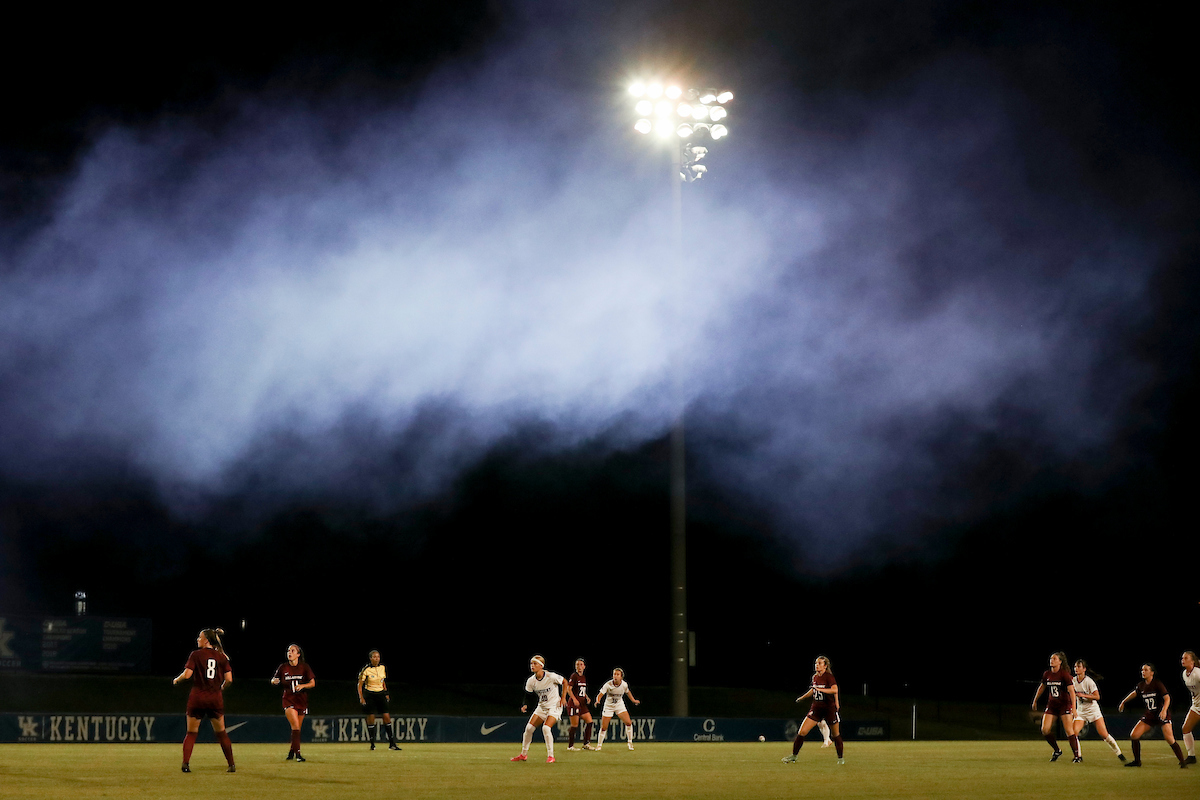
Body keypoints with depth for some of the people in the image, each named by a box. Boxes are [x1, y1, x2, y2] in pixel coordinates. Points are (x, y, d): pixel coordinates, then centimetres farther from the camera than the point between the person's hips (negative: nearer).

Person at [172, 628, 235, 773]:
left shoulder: (196, 655, -5)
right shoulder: (221, 657, 3)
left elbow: (187, 674, -13)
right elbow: (229, 679, -1)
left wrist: (176, 680, 7)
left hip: (197, 697, -2)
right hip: (215, 698, 2)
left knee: (191, 733, 8)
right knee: (221, 733, 15)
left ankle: (186, 763, -7)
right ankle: (231, 765, 13)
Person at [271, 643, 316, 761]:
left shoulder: (304, 667, -3)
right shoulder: (283, 667, -2)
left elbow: (312, 683, -2)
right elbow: (274, 680, 10)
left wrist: (302, 686, -20)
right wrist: (274, 681, -14)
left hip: (302, 701, 2)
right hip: (288, 700, -2)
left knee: (297, 729, 9)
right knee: (295, 726, -18)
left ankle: (292, 751, 31)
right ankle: (297, 754, -19)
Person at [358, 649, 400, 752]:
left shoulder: (382, 668, 4)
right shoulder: (366, 670, -11)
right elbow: (360, 685, -6)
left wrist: (386, 693, 14)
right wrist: (361, 698, -14)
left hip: (381, 694, 4)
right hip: (369, 695, -4)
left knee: (387, 717, -2)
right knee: (371, 719, -3)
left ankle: (391, 744, 2)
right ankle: (372, 744, 8)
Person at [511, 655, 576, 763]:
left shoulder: (551, 676, -20)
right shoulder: (531, 681, -6)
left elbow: (564, 682, -4)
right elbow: (529, 696, 5)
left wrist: (563, 698, -7)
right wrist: (525, 705, -14)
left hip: (554, 706, -6)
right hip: (541, 707, 6)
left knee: (546, 728, -24)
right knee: (529, 728, -3)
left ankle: (550, 756, -13)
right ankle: (524, 754, 15)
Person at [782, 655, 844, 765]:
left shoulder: (829, 677, -14)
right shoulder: (815, 677, 6)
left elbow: (835, 690, -31)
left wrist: (820, 689, -35)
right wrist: (802, 698, 34)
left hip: (830, 708, -5)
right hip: (816, 708, 5)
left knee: (836, 735, 8)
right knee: (801, 732, -5)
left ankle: (841, 758, 28)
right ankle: (794, 756, 5)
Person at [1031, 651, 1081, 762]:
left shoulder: (1065, 674, -13)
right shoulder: (1047, 674, 3)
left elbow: (1072, 691, -18)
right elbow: (1042, 687, 21)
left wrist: (1074, 708, -25)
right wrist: (1035, 701, 28)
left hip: (1065, 704, -5)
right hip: (1052, 705, 5)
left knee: (1069, 730, -13)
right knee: (1045, 730, -6)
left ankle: (1078, 756, -3)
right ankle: (1057, 751, 14)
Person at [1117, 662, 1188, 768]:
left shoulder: (1157, 684, -14)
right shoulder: (1141, 685, 5)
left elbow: (1167, 698, -20)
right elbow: (1134, 693, 26)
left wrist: (1164, 710, -36)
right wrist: (1123, 702, 36)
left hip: (1162, 714, -6)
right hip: (1150, 715, 6)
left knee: (1170, 739, -22)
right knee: (1133, 735, -2)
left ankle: (1183, 762, -11)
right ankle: (1137, 761, 15)